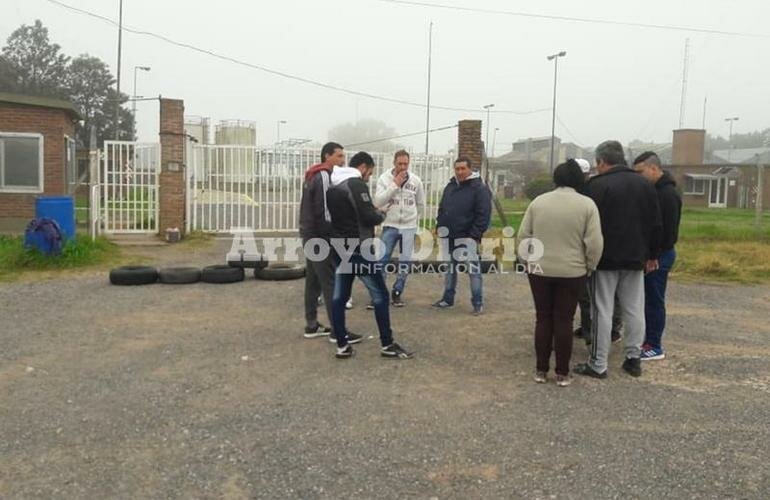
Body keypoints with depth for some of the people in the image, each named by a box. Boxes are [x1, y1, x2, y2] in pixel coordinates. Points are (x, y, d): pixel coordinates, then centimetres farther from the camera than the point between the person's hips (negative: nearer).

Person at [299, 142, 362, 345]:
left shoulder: (313, 176, 16)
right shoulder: (324, 177, -15)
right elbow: (325, 213, -21)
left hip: (310, 235, 10)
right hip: (321, 237, -10)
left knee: (313, 281, 12)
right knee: (332, 283, -7)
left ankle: (312, 326, 18)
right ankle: (338, 331, -4)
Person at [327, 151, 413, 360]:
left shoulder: (333, 186, 13)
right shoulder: (356, 184, -13)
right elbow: (369, 217, -20)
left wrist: (374, 213, 12)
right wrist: (381, 215, 2)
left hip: (339, 247, 9)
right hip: (358, 248, -9)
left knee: (339, 296, 8)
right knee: (380, 294, 0)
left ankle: (342, 345, 12)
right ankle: (387, 345, 5)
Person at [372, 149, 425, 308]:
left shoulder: (415, 180, 1)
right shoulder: (384, 178, -5)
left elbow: (421, 204, 15)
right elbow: (378, 201, -17)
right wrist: (395, 185, -19)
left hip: (409, 227, 2)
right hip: (390, 226, -2)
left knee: (404, 262, 4)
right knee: (381, 260, -3)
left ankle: (397, 293, 17)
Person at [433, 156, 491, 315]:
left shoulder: (479, 188, -7)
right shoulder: (450, 186, 13)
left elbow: (484, 214, -12)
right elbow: (442, 209, 21)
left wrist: (475, 234, -17)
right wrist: (440, 227, 9)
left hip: (467, 238, -7)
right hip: (449, 237, 7)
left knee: (473, 269, -7)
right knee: (450, 269, 15)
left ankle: (478, 303, 1)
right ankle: (447, 299, 27)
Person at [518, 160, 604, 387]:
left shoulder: (538, 201, 1)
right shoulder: (587, 204, -5)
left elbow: (523, 235, 3)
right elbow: (594, 243, -9)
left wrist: (528, 260, 14)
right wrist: (589, 267, 5)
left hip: (540, 270, 2)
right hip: (571, 272, -2)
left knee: (543, 318, 11)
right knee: (564, 321, 6)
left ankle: (541, 370, 16)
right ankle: (562, 373, 12)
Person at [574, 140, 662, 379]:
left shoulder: (598, 185, -11)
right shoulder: (645, 185, 9)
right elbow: (655, 225, 12)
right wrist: (652, 255, 19)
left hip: (605, 260, -5)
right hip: (635, 260, 6)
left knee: (602, 311, -1)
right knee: (634, 310, 12)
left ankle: (598, 364, 3)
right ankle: (634, 359, 19)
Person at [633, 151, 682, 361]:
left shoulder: (668, 194, -17)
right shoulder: (653, 190, 13)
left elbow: (667, 230, -22)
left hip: (660, 255, -9)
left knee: (654, 301, -3)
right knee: (649, 299, 14)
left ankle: (655, 347, 5)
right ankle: (649, 339, 24)